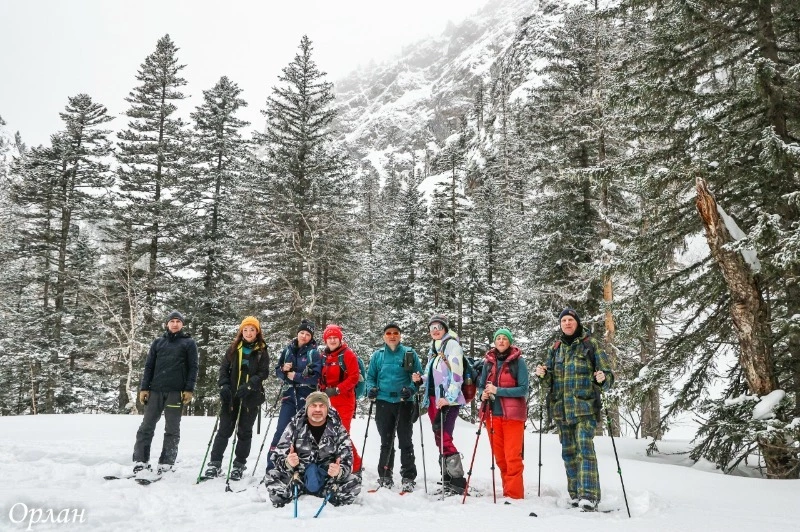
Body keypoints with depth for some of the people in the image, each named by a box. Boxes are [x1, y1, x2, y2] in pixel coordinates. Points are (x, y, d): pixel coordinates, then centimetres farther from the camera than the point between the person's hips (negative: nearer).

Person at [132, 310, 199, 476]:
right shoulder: (158, 342, 14)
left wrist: (189, 389, -8)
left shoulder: (189, 343, 7)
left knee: (172, 429, 2)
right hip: (155, 390, 3)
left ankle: (166, 465, 8)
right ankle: (140, 461, 10)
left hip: (176, 391, -2)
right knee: (147, 426, 3)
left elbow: (193, 367, 1)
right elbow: (149, 366, 12)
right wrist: (144, 388, 3)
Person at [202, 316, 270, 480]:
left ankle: (239, 465, 15)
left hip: (251, 397, -1)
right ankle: (215, 463, 11)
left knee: (244, 432, 5)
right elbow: (224, 368, 6)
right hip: (230, 396, 1)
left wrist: (248, 386, -20)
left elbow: (263, 373, -6)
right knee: (224, 430, 3)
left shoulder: (262, 351, 2)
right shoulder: (234, 348, 7)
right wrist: (224, 386, -11)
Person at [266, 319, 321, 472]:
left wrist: (295, 376, -13)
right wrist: (283, 369, -9)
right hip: (289, 396, 3)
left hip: (307, 398, -3)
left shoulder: (314, 353, -3)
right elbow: (278, 371, 13)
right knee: (281, 430, -2)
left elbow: (315, 377, -12)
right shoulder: (288, 350, 8)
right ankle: (271, 465, 5)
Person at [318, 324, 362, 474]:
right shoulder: (323, 356, 11)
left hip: (344, 401, -6)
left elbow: (354, 377, -11)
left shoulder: (348, 354, -6)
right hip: (327, 400, 6)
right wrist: (323, 389, -1)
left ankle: (355, 466, 5)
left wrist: (337, 390, -19)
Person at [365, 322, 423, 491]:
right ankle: (385, 476, 20)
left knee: (405, 442, 2)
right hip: (383, 402, 2)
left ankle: (408, 478, 9)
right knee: (386, 442, 11)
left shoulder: (409, 353, 2)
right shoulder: (377, 355, 9)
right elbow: (370, 376, 14)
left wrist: (411, 389, -16)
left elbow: (418, 376, 1)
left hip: (404, 403, -2)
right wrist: (371, 389, -6)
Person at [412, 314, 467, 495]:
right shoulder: (433, 349, 19)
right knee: (439, 440, 9)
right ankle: (447, 482, 15)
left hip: (448, 400, -8)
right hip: (433, 399, 8)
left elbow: (456, 373, -15)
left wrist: (449, 398, -23)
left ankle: (458, 481, -7)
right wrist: (421, 379, 7)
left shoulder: (452, 344, -5)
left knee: (445, 439, -13)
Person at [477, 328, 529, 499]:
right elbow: (481, 385, 16)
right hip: (492, 414, 4)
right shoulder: (488, 361, 9)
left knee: (512, 457, -6)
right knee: (499, 457, 7)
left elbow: (523, 389, -10)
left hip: (512, 414, -4)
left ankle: (514, 495, 2)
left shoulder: (518, 361, -3)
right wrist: (483, 394, -7)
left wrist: (497, 390, -16)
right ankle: (508, 491, 20)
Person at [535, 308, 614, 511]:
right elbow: (550, 382, 15)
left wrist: (603, 378, -24)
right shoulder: (556, 348, 13)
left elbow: (607, 373, -1)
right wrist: (543, 375, -7)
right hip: (561, 409, 5)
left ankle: (589, 496, -13)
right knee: (568, 452, 10)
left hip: (585, 407, -5)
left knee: (585, 449, -14)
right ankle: (575, 495, 20)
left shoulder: (591, 344, 2)